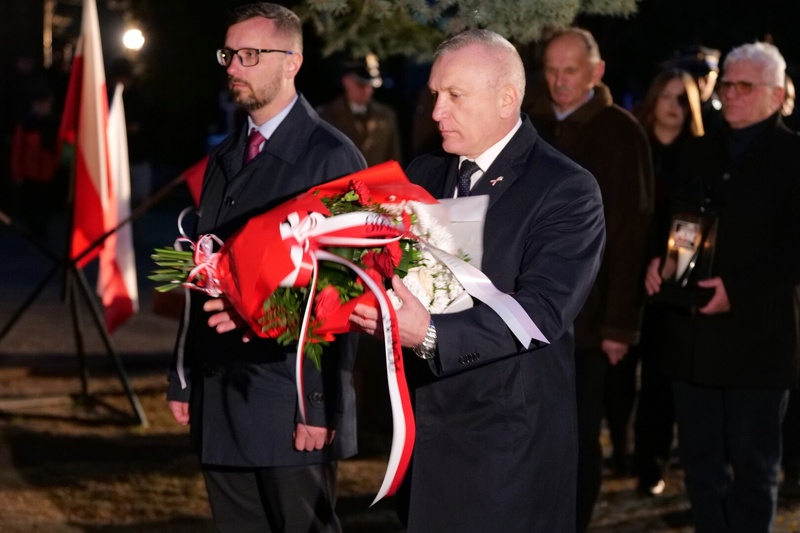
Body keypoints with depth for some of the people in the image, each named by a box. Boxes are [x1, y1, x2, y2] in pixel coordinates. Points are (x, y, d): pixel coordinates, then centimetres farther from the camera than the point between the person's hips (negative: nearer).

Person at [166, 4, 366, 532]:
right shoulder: (223, 158, 15)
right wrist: (183, 380, 13)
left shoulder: (332, 157, -8)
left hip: (290, 407, -7)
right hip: (219, 405, 7)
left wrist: (320, 407, -16)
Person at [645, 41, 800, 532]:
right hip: (694, 334, 6)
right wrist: (657, 260, -1)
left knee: (754, 467, 6)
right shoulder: (701, 152, 14)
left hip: (759, 336, -6)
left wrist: (739, 288, -20)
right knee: (701, 463, 11)